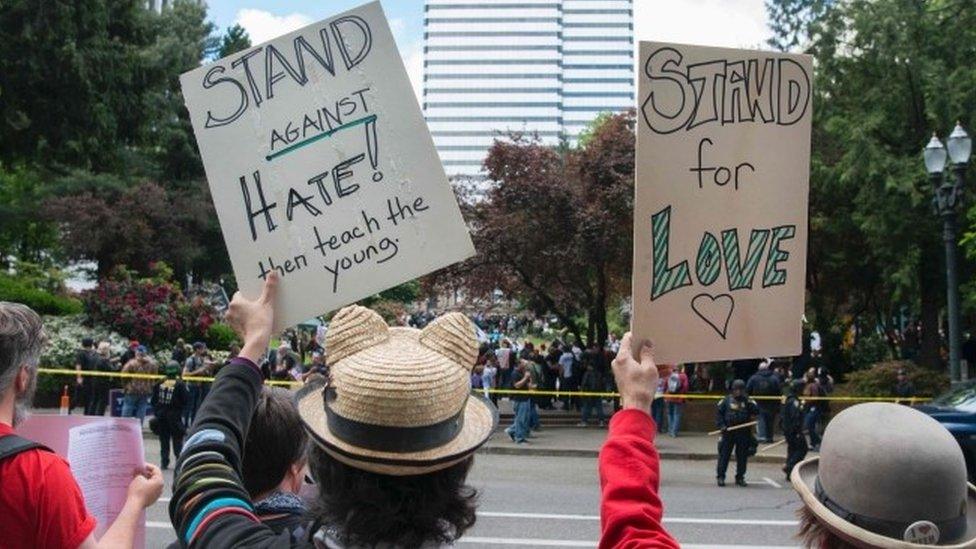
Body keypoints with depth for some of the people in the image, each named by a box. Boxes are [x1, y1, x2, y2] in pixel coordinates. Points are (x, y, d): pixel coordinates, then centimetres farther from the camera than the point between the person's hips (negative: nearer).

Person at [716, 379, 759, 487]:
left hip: (743, 433, 1)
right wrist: (721, 425, -6)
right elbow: (719, 413, 6)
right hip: (728, 431, -1)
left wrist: (750, 402, -18)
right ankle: (720, 476, 7)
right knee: (724, 455, -1)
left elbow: (756, 411, -5)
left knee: (742, 456, 5)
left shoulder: (747, 401, 7)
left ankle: (740, 478, 16)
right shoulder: (727, 400, 4)